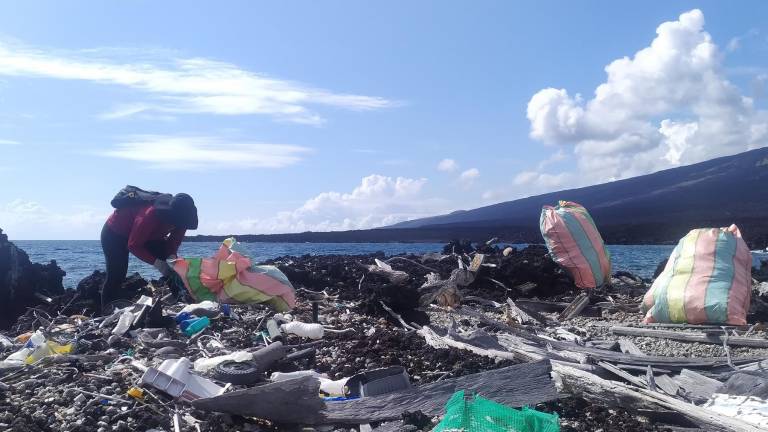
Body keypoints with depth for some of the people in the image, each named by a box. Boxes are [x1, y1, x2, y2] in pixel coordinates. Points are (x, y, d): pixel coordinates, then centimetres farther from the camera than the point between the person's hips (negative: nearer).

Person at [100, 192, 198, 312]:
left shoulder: (179, 219, -22)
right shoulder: (151, 215, -41)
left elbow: (175, 239, -6)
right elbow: (133, 245, -32)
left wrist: (172, 255, -27)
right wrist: (156, 262, -40)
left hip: (145, 235, 7)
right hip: (115, 233, -6)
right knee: (116, 276, -14)